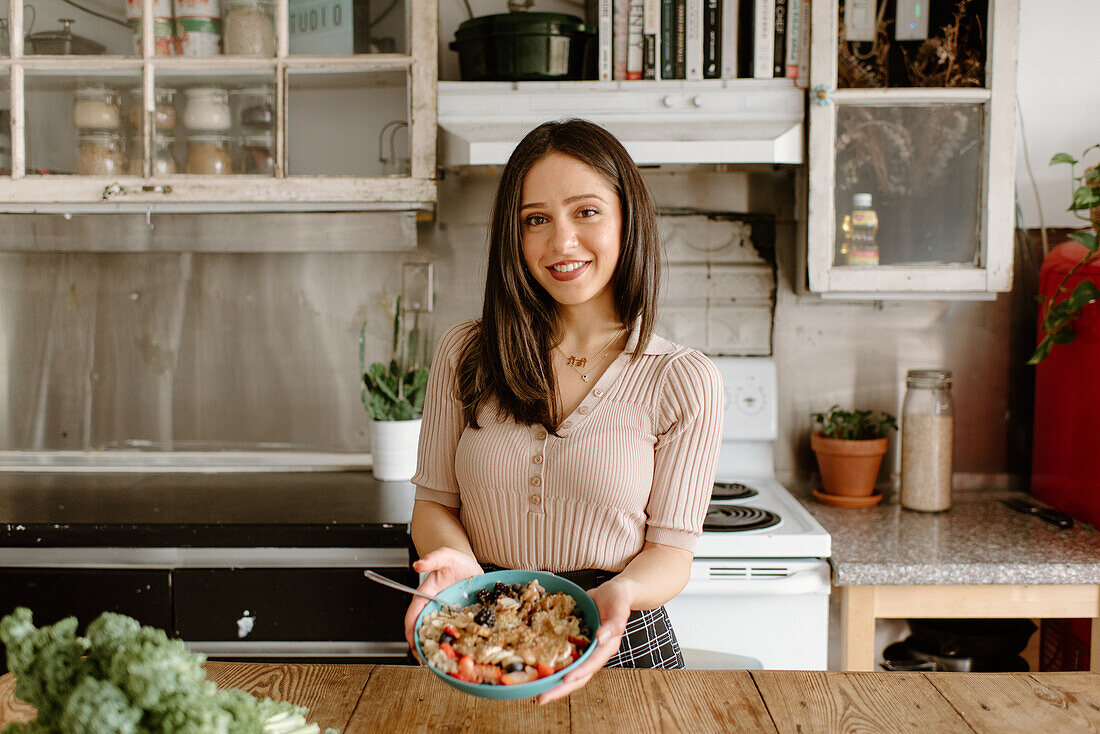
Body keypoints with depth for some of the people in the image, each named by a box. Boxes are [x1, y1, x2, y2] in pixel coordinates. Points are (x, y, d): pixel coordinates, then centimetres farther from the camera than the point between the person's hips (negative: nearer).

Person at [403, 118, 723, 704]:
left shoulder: (684, 382, -9)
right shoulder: (465, 354, -3)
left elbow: (670, 550, -7)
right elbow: (433, 502, 2)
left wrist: (620, 593, -28)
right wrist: (456, 560, -20)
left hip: (623, 647, -1)